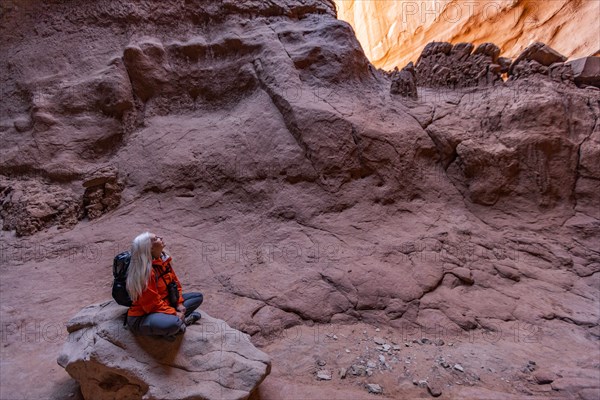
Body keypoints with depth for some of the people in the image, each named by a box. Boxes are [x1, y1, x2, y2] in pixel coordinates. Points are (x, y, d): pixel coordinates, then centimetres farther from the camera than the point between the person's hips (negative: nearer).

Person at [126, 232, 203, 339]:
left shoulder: (163, 259, 0)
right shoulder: (145, 272, -25)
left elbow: (174, 281, 10)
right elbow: (152, 303, -22)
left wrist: (179, 303, -1)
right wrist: (174, 313, -19)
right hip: (142, 316, -9)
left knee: (198, 297, 10)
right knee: (173, 324, -39)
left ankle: (180, 319, -7)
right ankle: (180, 321, -6)